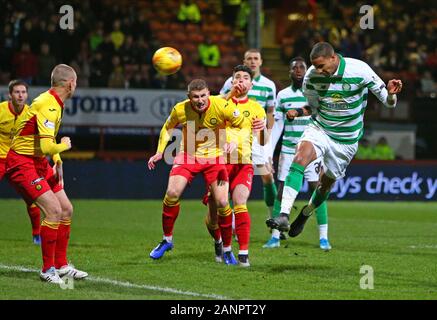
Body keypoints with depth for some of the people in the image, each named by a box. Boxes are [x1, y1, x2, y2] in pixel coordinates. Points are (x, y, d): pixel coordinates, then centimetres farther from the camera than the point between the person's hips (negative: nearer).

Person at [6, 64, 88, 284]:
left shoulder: (56, 104, 10)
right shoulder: (47, 106, -23)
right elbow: (47, 147, -32)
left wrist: (58, 162, 12)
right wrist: (65, 145, -11)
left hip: (38, 162, 10)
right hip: (22, 163, -10)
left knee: (66, 209, 10)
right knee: (54, 209, -19)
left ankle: (61, 265, 20)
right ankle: (47, 269, -8)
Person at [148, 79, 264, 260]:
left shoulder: (222, 106, -20)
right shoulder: (180, 110, -14)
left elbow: (242, 124, -6)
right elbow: (168, 128, 8)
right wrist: (160, 152, 1)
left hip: (214, 157, -1)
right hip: (188, 155, 1)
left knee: (222, 203, -9)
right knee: (172, 193, -17)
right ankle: (167, 239, 4)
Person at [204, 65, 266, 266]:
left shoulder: (256, 108, 11)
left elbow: (262, 142, 3)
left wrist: (262, 128, -18)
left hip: (244, 163, -1)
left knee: (240, 203, -24)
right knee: (213, 213, 2)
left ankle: (243, 254, -25)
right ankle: (219, 242, 35)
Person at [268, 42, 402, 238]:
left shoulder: (360, 70, -19)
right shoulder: (312, 75, -11)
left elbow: (388, 102, -15)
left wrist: (391, 94, -33)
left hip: (347, 139, -1)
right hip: (319, 129, 1)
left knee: (327, 182, 10)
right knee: (300, 157, -28)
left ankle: (305, 214, 41)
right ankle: (284, 215, -37)